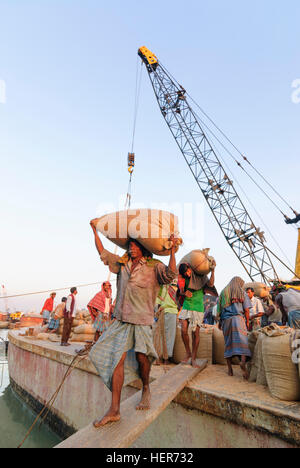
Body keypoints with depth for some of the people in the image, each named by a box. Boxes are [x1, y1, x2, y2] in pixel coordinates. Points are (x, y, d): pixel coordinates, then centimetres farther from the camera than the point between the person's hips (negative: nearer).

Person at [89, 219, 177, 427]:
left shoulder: (154, 266, -3)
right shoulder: (122, 263, 11)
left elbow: (170, 275, -19)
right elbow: (102, 253, 20)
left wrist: (172, 251, -27)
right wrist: (95, 230, 22)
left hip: (142, 319, -4)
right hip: (122, 318, 4)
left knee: (141, 356, 1)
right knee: (117, 359, 0)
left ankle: (146, 389, 34)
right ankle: (114, 410, 9)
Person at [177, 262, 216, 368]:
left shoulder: (201, 276, -1)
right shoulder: (184, 279, 5)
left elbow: (210, 284, -16)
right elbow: (180, 292, 10)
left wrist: (213, 270, -22)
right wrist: (184, 293, -13)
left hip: (198, 307, -2)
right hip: (187, 306, 2)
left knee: (196, 333, 0)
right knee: (184, 330, -7)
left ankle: (193, 358, 12)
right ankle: (188, 353, 16)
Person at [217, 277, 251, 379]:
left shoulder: (223, 292, 15)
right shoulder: (242, 292, 10)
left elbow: (219, 309, 13)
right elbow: (246, 309, 4)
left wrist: (220, 322, 19)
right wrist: (247, 321, 13)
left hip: (226, 319, 2)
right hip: (238, 318, -2)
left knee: (228, 343, 7)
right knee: (242, 340, -7)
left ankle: (230, 369, 9)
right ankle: (243, 361, -31)